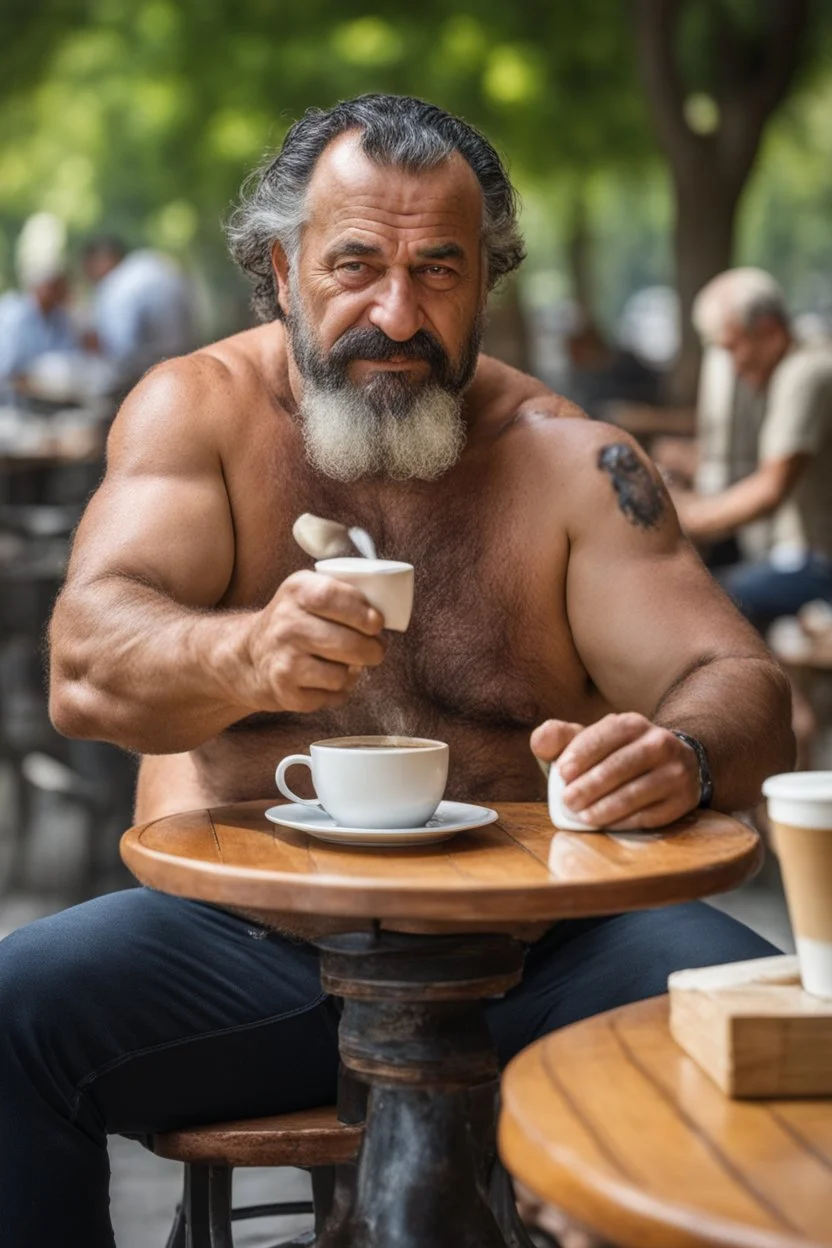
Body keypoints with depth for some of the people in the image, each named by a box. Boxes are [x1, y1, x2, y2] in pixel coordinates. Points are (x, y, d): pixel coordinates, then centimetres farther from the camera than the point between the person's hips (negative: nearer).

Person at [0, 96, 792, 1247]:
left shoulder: (567, 461, 4)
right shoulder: (197, 410, 1)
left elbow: (744, 689, -1)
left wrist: (682, 753, -28)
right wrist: (249, 660, -38)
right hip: (240, 939, 0)